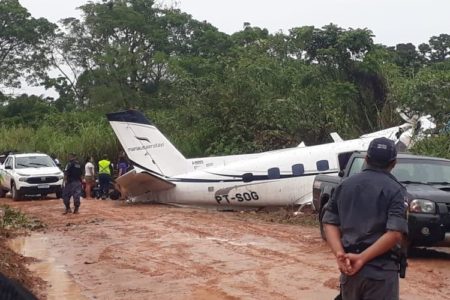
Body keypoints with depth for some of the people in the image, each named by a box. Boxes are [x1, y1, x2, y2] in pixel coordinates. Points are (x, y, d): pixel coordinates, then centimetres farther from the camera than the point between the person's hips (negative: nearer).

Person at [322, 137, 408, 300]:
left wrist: (340, 254, -8)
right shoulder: (395, 189, -6)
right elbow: (395, 233, -17)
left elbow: (330, 222, 4)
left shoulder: (345, 185, 9)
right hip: (381, 269, -4)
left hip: (349, 267, 5)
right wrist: (362, 258, -15)